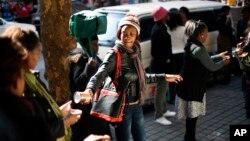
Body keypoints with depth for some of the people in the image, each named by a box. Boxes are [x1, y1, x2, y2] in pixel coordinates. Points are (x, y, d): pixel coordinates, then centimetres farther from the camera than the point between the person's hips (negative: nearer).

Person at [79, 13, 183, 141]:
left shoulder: (135, 52, 3)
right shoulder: (114, 55, -17)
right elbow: (100, 75, -33)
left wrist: (164, 77, 21)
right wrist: (90, 90, -53)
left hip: (137, 106, 7)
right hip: (122, 107, -7)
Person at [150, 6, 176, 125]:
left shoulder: (160, 27, 10)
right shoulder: (158, 30, -23)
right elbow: (156, 51, -25)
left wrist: (167, 59, 12)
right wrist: (166, 60, -16)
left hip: (163, 64, 11)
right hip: (161, 65, -11)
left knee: (163, 88, 21)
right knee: (161, 90, -2)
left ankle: (164, 110, 36)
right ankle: (159, 116, 8)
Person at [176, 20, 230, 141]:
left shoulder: (191, 45, 7)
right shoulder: (199, 49, -23)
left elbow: (205, 60, 20)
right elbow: (212, 67, -15)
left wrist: (219, 56, 18)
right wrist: (224, 62, 3)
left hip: (190, 86, 10)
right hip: (192, 88, -10)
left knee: (192, 116, 19)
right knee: (192, 116, 3)